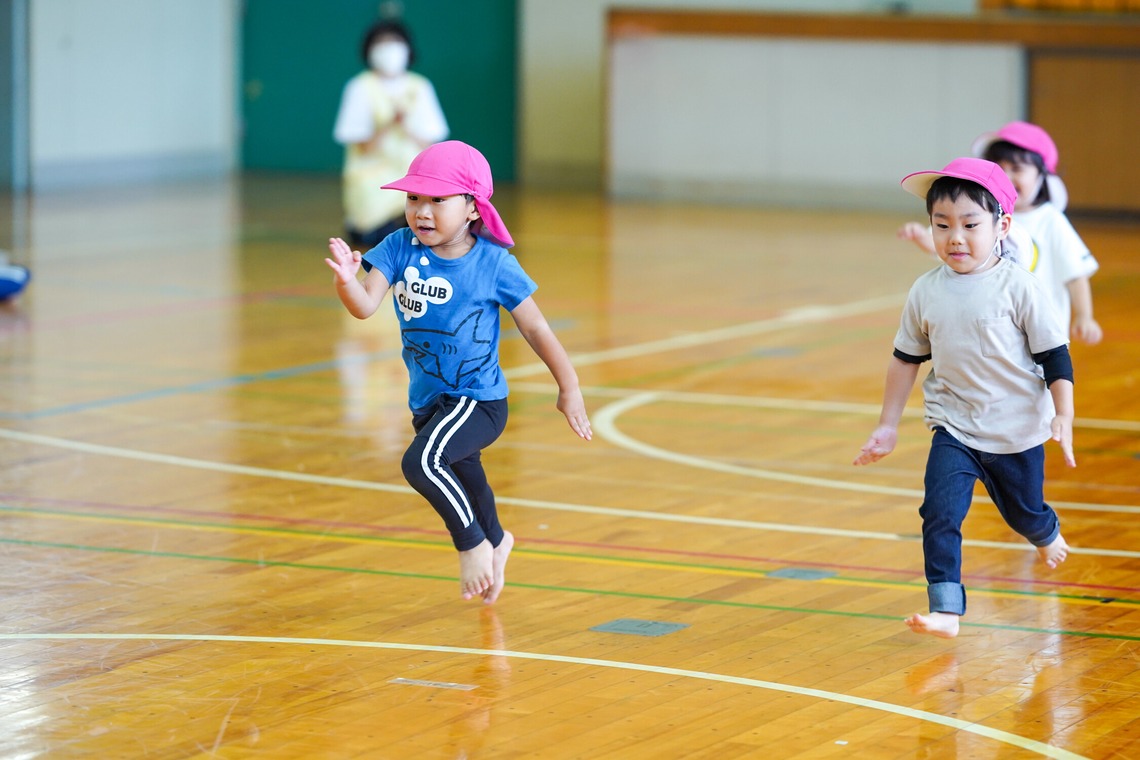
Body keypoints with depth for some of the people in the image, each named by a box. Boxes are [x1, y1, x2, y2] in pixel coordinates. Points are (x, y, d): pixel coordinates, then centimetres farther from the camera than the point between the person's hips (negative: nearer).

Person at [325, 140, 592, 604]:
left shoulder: (493, 264, -15)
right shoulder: (400, 249, -8)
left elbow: (535, 329, -6)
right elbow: (365, 306, -20)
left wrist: (569, 388, -2)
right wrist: (346, 282, -42)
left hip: (478, 400, -6)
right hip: (427, 400, 6)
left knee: (421, 462, -30)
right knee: (462, 479, 28)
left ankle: (473, 544, -8)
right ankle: (495, 541, 59)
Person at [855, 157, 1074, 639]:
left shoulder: (1018, 287, -15)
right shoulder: (926, 292, -4)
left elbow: (1055, 356, -9)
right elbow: (905, 359, 9)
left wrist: (1063, 417, -16)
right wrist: (887, 426, 12)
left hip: (1017, 431, -2)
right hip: (954, 428, 2)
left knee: (1024, 513, 18)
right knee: (940, 513, -18)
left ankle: (1048, 533, 53)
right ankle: (945, 610, -17)